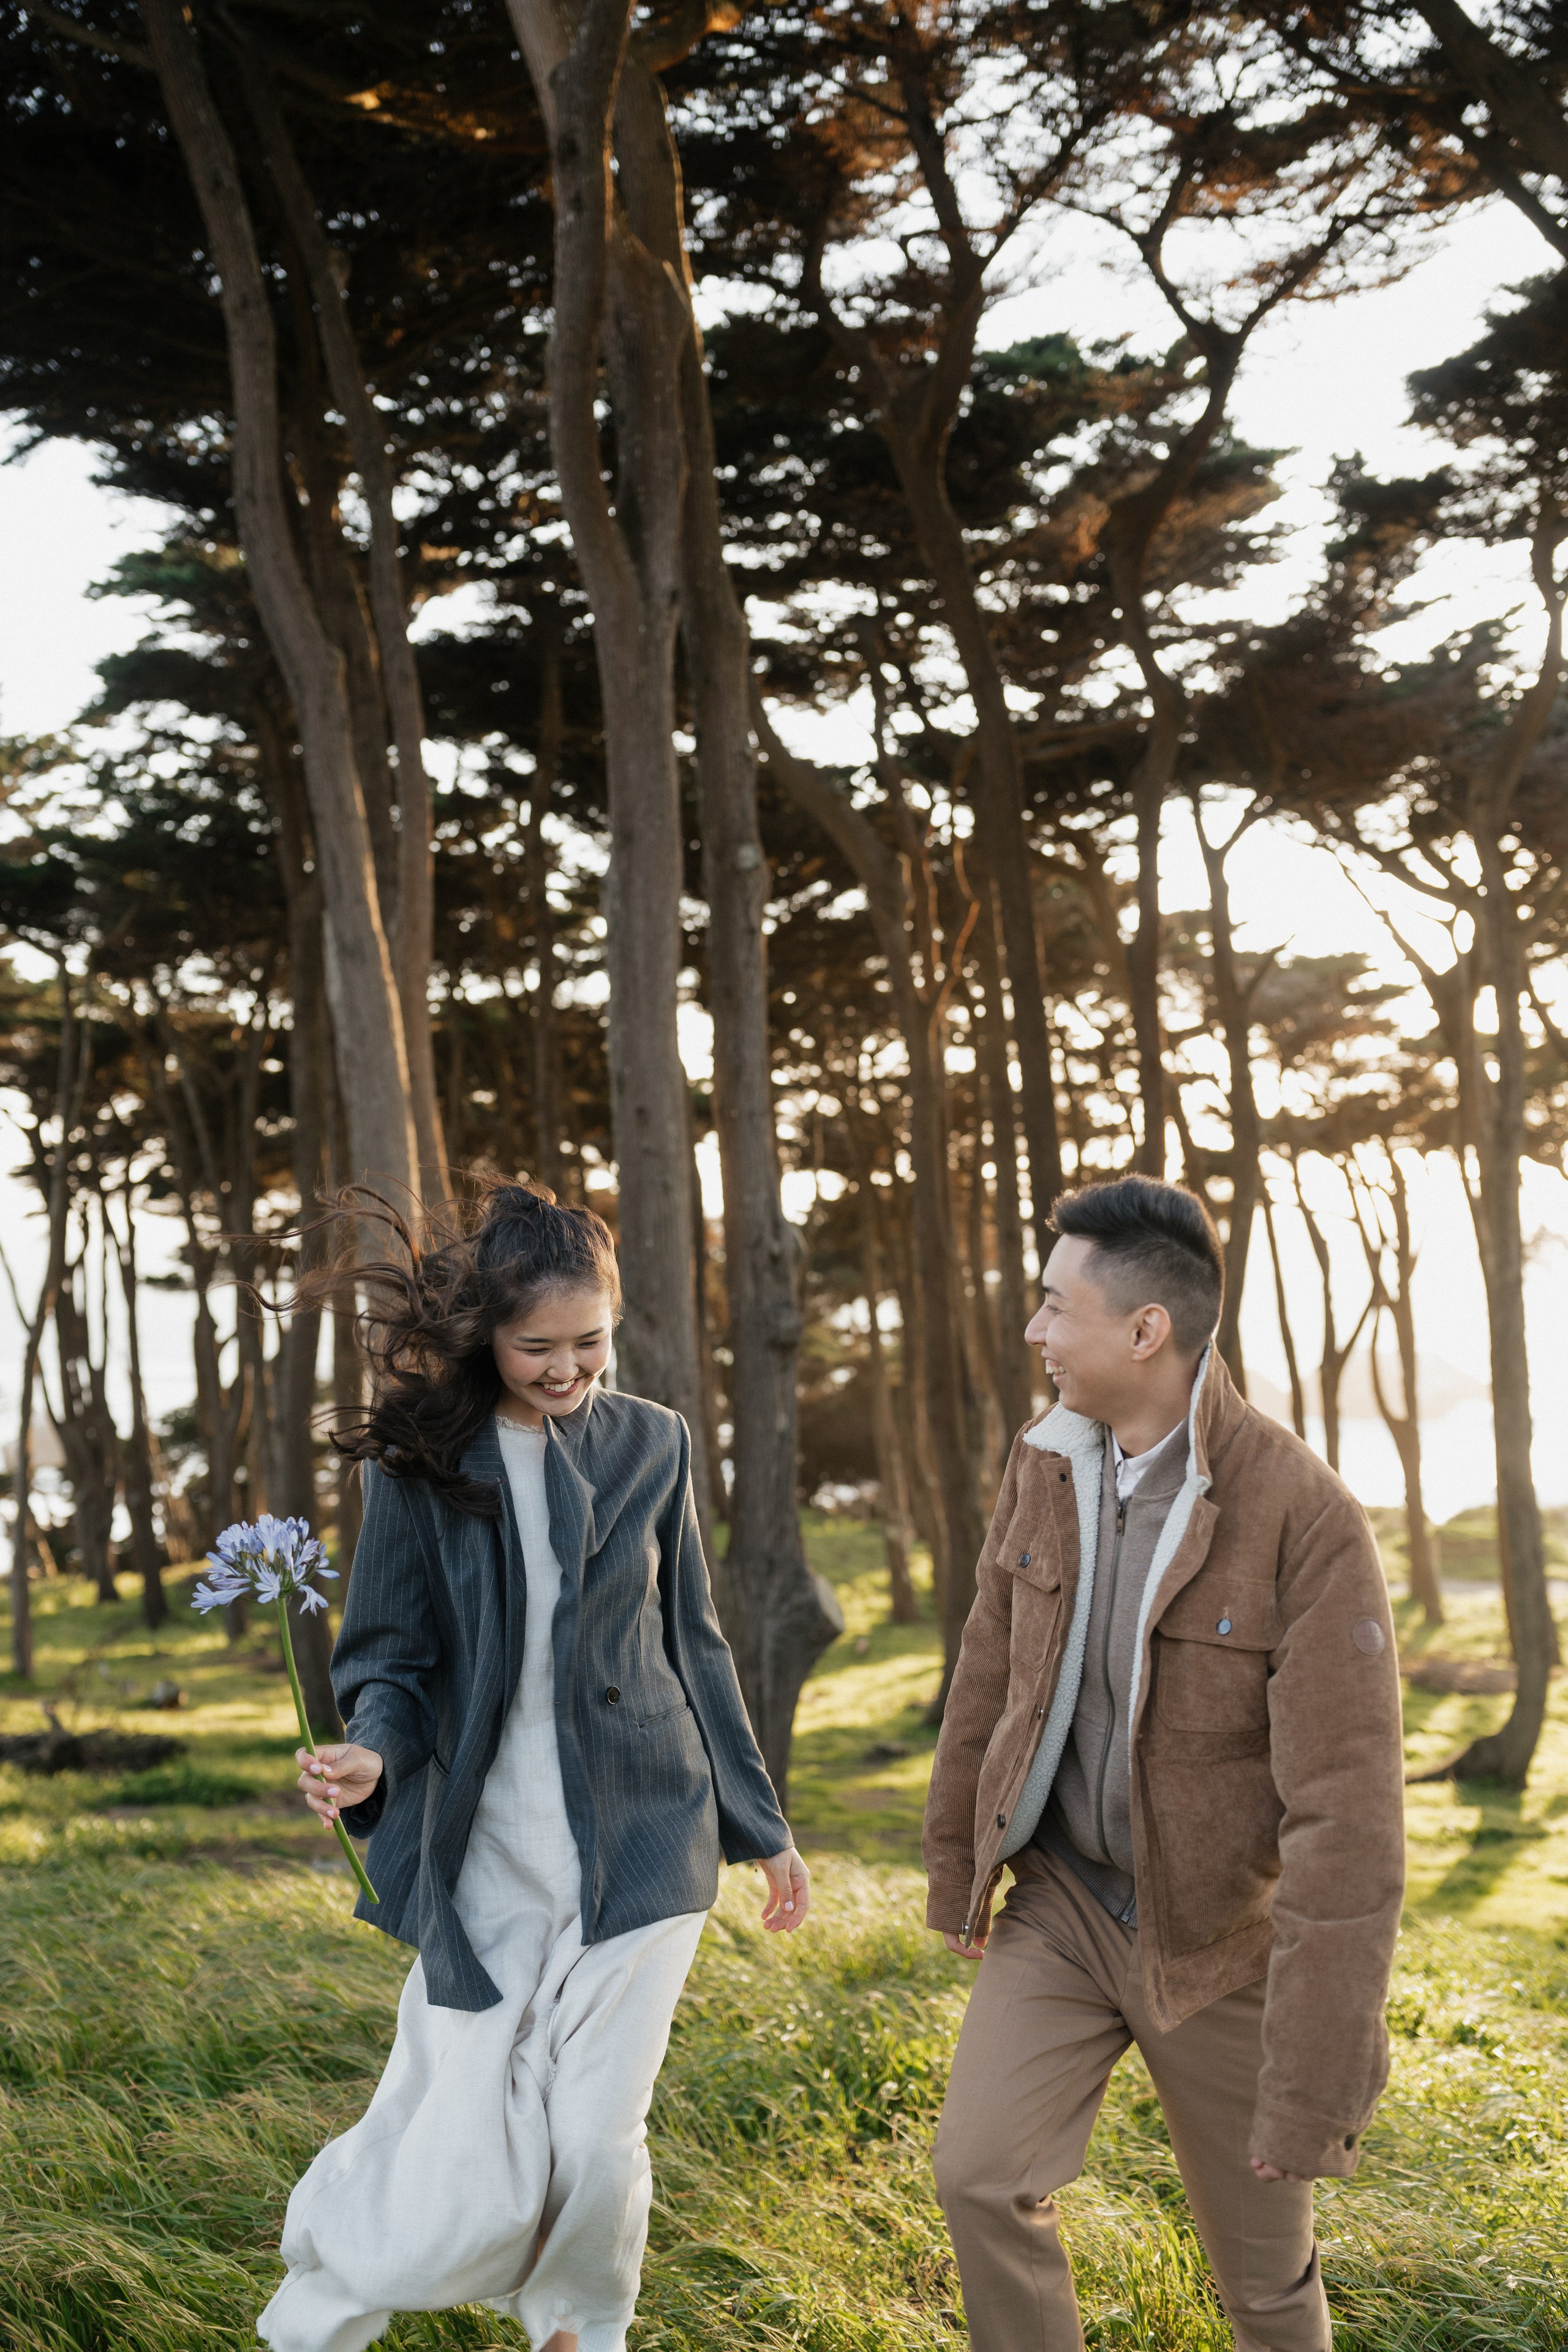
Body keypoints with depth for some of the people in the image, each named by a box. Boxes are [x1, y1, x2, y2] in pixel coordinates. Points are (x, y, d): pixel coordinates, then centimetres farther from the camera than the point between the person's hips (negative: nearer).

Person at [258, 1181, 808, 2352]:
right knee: (467, 2162, -4)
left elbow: (692, 1645, 11)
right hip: (490, 1852, -1)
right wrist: (372, 1754, -21)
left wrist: (762, 1825, 14)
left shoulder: (650, 1445, 3)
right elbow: (393, 1656, 1)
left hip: (642, 1843, 1)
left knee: (596, 2141, -1)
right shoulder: (420, 1459, -3)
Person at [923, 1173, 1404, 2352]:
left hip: (1215, 1937, -4)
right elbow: (990, 1675, 8)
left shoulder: (1307, 1518, -24)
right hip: (1059, 1902, 4)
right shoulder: (1046, 1466, -5)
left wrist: (1316, 2082, -25)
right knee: (982, 2177, -11)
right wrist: (954, 1863, 16)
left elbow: (1347, 1815, -25)